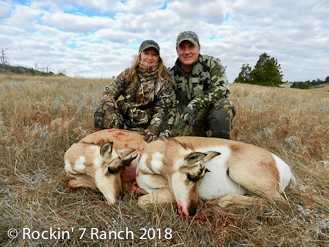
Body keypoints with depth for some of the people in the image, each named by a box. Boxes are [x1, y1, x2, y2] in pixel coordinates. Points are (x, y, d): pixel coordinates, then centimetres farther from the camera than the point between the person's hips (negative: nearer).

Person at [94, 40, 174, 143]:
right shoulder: (128, 74, 5)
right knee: (102, 110, -23)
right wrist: (110, 111, -17)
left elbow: (161, 109, -5)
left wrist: (154, 129, -21)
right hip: (120, 122, 2)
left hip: (142, 129, -1)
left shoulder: (164, 81, 0)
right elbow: (108, 93, 3)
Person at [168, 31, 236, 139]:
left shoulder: (212, 64, -6)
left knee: (224, 104, -33)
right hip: (188, 119, 2)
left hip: (214, 115, -2)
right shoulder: (173, 74, 2)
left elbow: (222, 89, -20)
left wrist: (195, 104, -30)